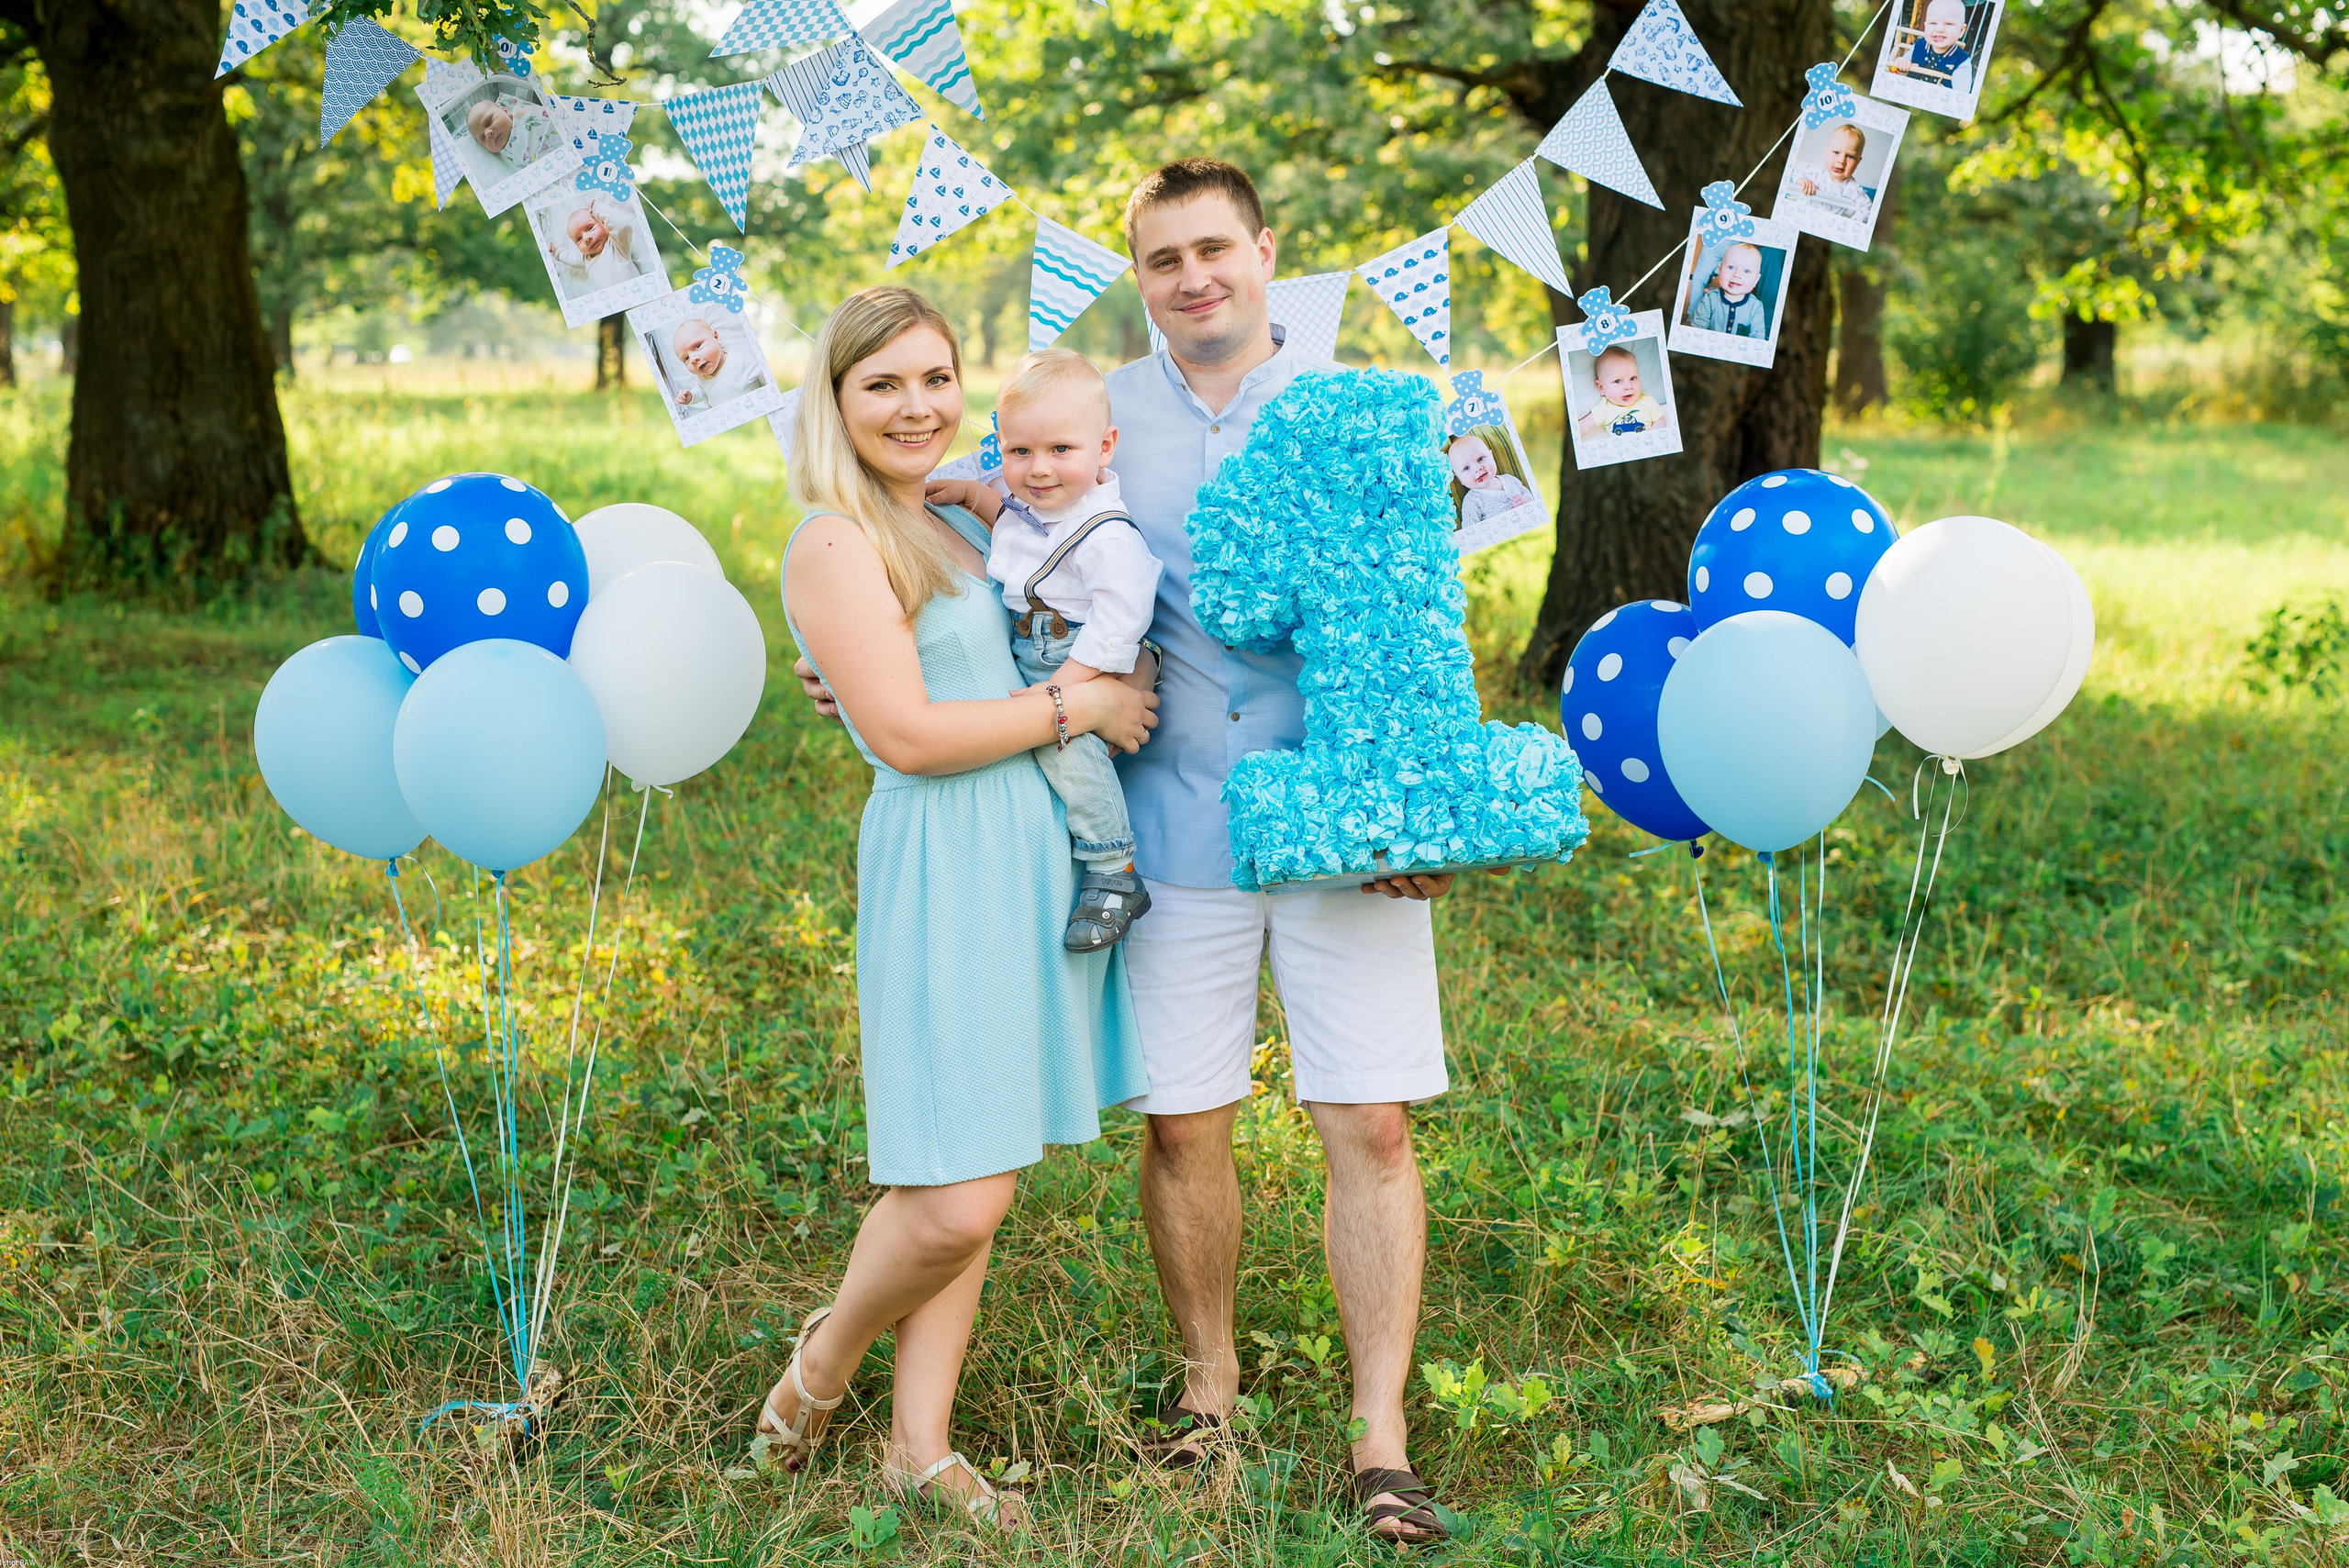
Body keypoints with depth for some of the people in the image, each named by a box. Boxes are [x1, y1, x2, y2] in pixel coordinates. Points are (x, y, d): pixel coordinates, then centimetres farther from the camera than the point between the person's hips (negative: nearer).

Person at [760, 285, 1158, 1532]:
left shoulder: (956, 526, 16)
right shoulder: (837, 543, -10)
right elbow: (907, 733, -17)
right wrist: (1078, 707, -10)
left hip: (1033, 856, 8)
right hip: (946, 867, -8)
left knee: (970, 1187, 10)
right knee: (953, 1203, -9)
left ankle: (920, 1443, 20)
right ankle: (825, 1358, 19)